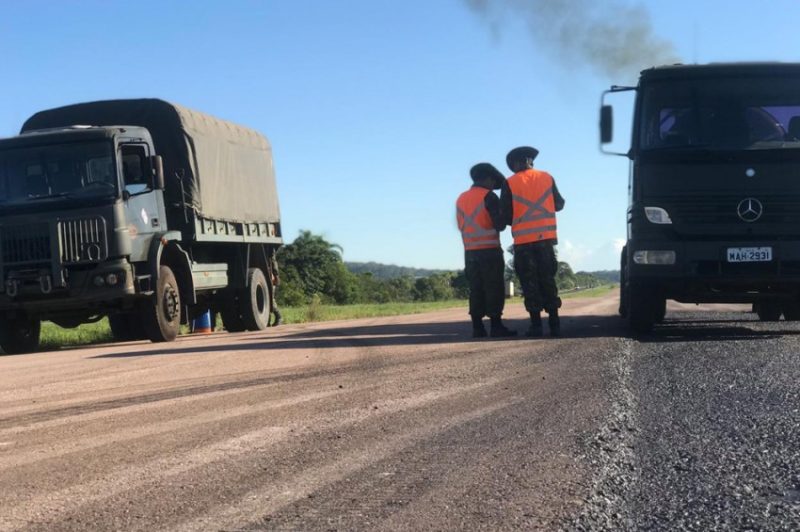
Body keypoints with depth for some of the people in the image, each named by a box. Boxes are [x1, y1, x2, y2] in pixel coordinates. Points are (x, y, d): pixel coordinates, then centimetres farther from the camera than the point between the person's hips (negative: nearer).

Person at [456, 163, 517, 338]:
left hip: (470, 251, 6)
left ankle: (477, 327, 4)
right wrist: (501, 217, 10)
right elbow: (500, 224, -10)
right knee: (494, 289, -3)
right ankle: (496, 327, -6)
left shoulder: (461, 199, 14)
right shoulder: (489, 196, -7)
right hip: (490, 250, -6)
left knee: (476, 290, 7)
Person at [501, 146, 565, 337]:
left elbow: (505, 216, -3)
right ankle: (554, 323, 6)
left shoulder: (509, 184, -4)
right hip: (546, 237, 2)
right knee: (548, 280, 10)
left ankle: (536, 324, -1)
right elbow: (559, 204, 13)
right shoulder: (547, 178, 3)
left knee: (530, 284, 3)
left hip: (523, 240, -2)